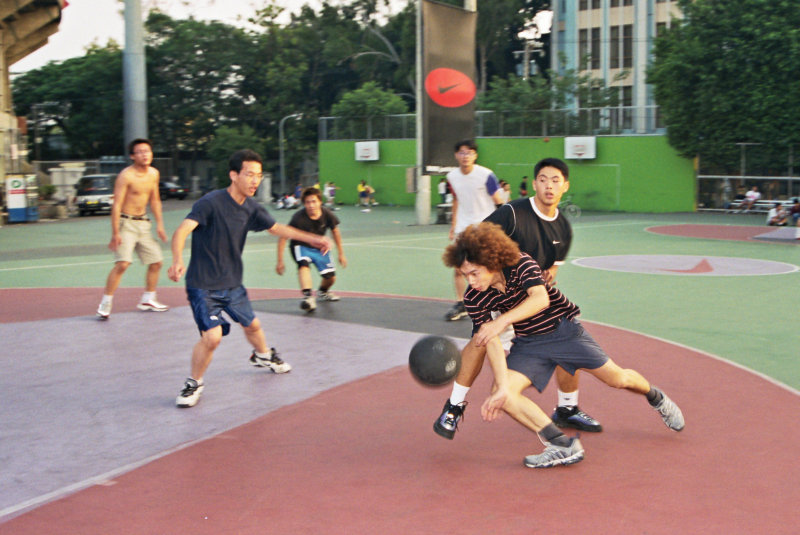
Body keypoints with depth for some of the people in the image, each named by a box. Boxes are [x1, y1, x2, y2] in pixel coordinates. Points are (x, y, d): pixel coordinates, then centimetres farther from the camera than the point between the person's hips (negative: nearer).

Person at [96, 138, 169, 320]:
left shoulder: (153, 174, 5)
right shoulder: (126, 176, -16)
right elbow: (116, 205, -18)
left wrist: (159, 224, 15)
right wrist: (115, 233, -23)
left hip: (143, 223, 8)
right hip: (126, 223, -7)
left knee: (156, 261, 11)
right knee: (122, 263, -20)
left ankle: (147, 300, 27)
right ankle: (105, 304, -12)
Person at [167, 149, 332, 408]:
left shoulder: (251, 208, -1)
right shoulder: (211, 202, -23)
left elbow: (276, 228, 16)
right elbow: (182, 231, -33)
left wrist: (312, 239, 17)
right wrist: (177, 260, -52)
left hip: (232, 283, 7)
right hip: (203, 285, -7)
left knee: (251, 324, 22)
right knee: (212, 336, -19)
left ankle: (263, 356, 56)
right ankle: (194, 383, 7)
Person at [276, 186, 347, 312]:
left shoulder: (327, 214, -18)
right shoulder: (298, 218, -29)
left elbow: (335, 232, 1)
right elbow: (283, 237, -22)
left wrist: (341, 254, 9)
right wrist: (280, 261, -22)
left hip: (320, 247, 4)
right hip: (301, 246, -4)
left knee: (330, 277, -3)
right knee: (304, 264, -35)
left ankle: (322, 292, 33)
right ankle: (308, 296, -49)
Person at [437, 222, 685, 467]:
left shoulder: (521, 265, -24)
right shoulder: (473, 299, -15)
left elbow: (540, 299, -41)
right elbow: (492, 343, -21)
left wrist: (502, 321, -52)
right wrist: (503, 386, -32)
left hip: (564, 330, -3)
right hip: (527, 344, 3)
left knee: (617, 379, 3)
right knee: (501, 395, -21)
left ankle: (655, 397, 39)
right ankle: (564, 446, -21)